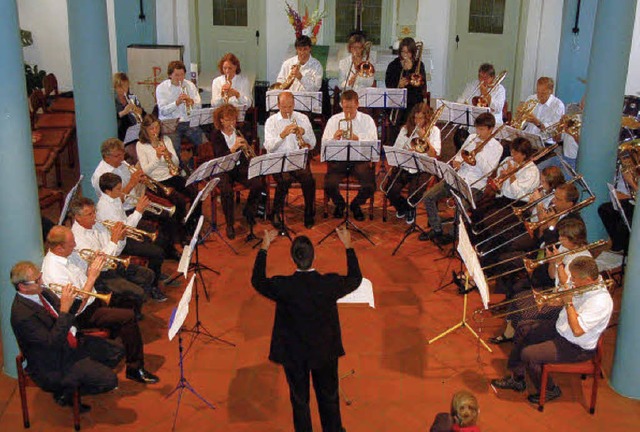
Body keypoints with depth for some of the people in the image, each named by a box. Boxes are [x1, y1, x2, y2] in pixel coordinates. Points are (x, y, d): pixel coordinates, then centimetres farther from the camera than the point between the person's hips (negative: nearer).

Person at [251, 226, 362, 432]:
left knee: (299, 400, 20)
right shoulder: (330, 284, -24)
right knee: (329, 397, 25)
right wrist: (348, 246, 5)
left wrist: (264, 247, 1)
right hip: (325, 352, 1)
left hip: (294, 355, -1)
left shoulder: (282, 286, -27)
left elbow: (257, 281, -5)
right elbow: (355, 279, -2)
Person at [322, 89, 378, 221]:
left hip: (360, 159, 0)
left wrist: (357, 140, -21)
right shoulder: (333, 120, 10)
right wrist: (334, 139, -18)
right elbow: (324, 144, 4)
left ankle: (356, 205, 12)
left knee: (370, 186, -24)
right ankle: (339, 204, 12)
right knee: (329, 185, -25)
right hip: (338, 159, 1)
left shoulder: (367, 120, 6)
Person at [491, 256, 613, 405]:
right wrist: (560, 301, -8)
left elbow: (577, 330, -36)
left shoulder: (601, 301, -32)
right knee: (523, 329, 12)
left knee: (528, 354, -17)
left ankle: (550, 391, 10)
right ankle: (517, 378, 22)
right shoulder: (590, 284, -6)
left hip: (577, 348, -10)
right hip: (561, 329, 10)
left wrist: (568, 303, -27)